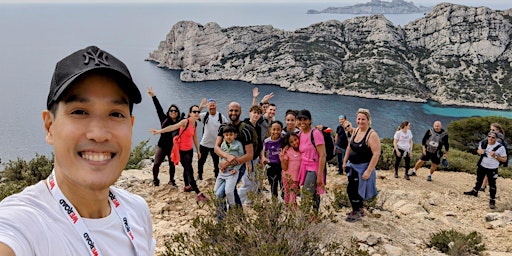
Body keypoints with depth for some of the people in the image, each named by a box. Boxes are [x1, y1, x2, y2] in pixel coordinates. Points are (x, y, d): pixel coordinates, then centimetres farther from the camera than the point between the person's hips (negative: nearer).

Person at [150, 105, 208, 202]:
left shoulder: (195, 123, 2)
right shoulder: (185, 122, -22)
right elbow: (173, 127, -36)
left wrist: (198, 150, 19)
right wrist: (159, 131, -50)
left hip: (190, 149, 8)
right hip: (182, 150, -8)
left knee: (187, 168, 24)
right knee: (190, 171, -8)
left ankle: (187, 186, 43)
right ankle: (199, 194, -9)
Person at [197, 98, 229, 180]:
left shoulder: (221, 116, -3)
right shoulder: (205, 115, -5)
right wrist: (200, 107, -37)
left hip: (216, 144, 0)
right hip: (204, 143, 0)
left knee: (217, 162, 9)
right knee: (201, 161, 11)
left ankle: (217, 176, 25)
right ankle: (199, 175, 30)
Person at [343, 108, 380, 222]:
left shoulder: (372, 135, -19)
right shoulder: (356, 131, 4)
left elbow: (376, 154, -23)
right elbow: (349, 147, 16)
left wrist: (368, 171, -25)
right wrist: (345, 161, 12)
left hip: (363, 168, -7)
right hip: (353, 166, 7)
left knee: (352, 190, -5)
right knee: (355, 190, 16)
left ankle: (356, 213, 13)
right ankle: (359, 210, 34)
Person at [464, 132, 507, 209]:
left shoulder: (500, 147, -20)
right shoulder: (483, 144, -6)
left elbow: (504, 159, -13)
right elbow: (478, 150, 14)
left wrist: (495, 156, -27)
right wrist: (480, 151, -10)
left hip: (492, 169, -5)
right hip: (482, 166, 5)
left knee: (492, 185, 1)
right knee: (479, 180, 26)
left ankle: (492, 200, 13)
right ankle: (475, 191, 48)